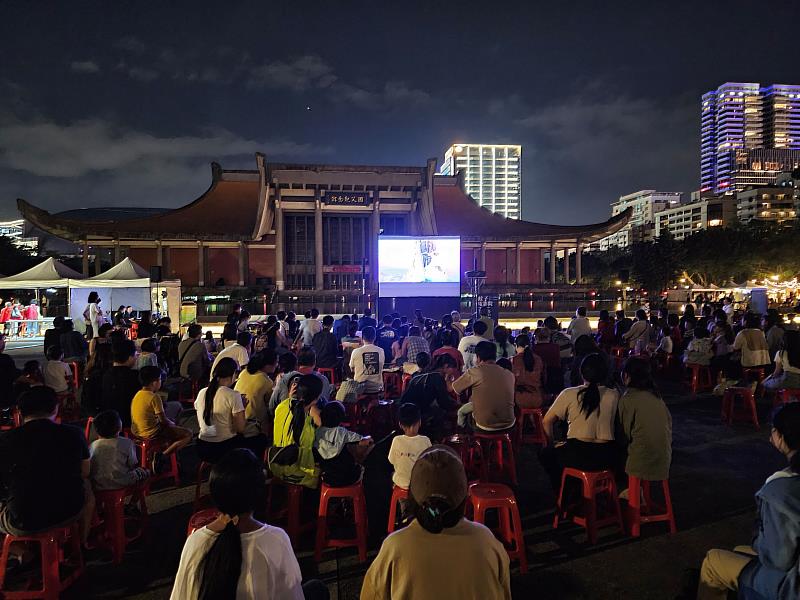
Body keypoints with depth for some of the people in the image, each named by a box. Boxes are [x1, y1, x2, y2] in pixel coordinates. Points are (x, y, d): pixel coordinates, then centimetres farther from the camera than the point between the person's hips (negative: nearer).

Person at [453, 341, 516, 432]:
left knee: (462, 411, 25)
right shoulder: (510, 374, 0)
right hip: (508, 424, 4)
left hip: (485, 426, -4)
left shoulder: (475, 372, -14)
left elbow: (454, 388, 0)